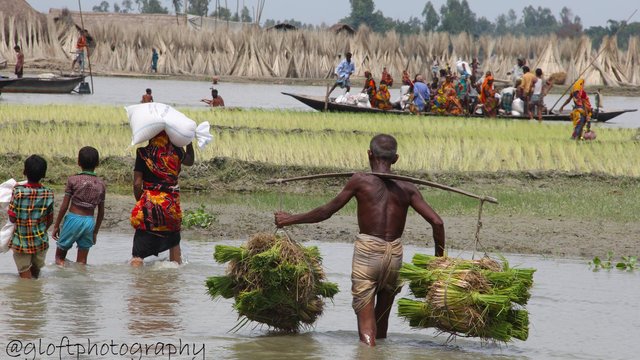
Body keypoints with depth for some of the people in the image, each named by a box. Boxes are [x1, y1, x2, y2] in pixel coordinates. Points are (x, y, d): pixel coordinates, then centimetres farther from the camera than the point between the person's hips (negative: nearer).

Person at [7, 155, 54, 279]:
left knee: (25, 275, 6)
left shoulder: (18, 192, -19)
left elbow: (12, 218, -15)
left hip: (21, 241, -3)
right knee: (36, 273, 21)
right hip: (40, 241, 3)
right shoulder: (48, 194, -9)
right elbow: (50, 220, 0)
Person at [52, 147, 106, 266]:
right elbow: (101, 212, 8)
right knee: (81, 262, 9)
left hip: (74, 218, -3)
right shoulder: (101, 184, 3)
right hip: (89, 221, 3)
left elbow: (64, 206, -6)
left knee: (59, 256, 10)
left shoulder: (73, 180, -7)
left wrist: (56, 225, 4)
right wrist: (95, 231, 19)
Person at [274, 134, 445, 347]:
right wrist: (440, 259, 11)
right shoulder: (407, 189, 6)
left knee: (366, 323, -6)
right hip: (394, 255, 3)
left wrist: (290, 220, 18)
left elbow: (326, 211, 4)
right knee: (382, 318, 20)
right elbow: (437, 222, -1)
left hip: (367, 252, -3)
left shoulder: (360, 181, -2)